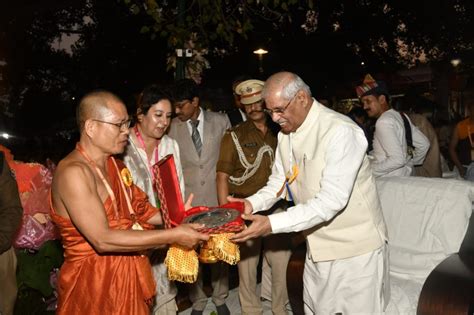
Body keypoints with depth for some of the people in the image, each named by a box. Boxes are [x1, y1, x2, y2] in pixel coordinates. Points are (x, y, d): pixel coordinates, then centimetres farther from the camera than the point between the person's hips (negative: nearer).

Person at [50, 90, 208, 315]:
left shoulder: (114, 164, 6)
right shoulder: (73, 172, -22)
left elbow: (137, 207, 10)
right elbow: (103, 240, -28)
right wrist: (173, 235, -27)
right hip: (95, 282, -7)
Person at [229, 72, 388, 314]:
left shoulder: (341, 131, -23)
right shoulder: (286, 133, 2)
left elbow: (332, 200, -29)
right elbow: (279, 181, 10)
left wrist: (272, 224, -32)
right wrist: (252, 203, -10)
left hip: (355, 247, -7)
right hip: (318, 246, 7)